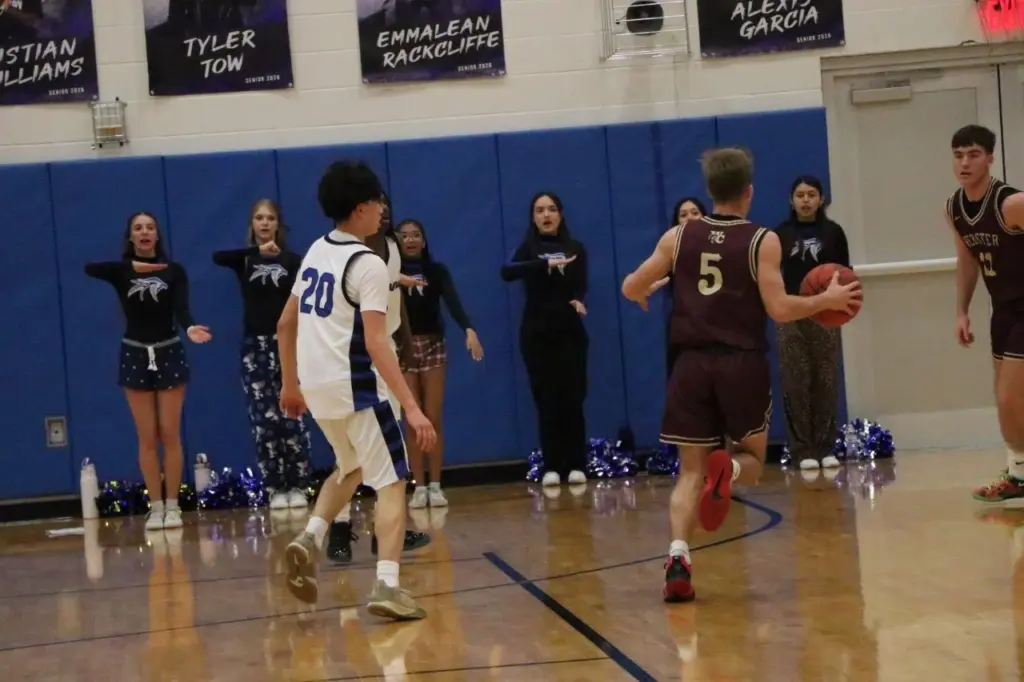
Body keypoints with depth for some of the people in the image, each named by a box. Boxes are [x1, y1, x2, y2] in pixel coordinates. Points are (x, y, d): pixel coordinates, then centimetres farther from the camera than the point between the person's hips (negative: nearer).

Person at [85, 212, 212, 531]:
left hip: (169, 353, -1)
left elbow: (181, 308, -16)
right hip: (135, 356, 1)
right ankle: (156, 507, 10)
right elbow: (89, 268, -22)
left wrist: (190, 328, -39)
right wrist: (133, 267, -31)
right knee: (147, 437, 4)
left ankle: (172, 505, 8)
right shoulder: (122, 271, -2)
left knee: (169, 434, 1)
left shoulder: (174, 270, -2)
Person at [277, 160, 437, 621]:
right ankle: (387, 586, -11)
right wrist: (412, 407, -23)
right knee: (390, 481, -1)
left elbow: (285, 324, 16)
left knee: (351, 469, 27)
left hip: (316, 386, 8)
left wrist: (290, 384, 26)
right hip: (354, 386, -8)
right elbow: (376, 343, -21)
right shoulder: (368, 264, -13)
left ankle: (310, 539, 7)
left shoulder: (316, 252, 11)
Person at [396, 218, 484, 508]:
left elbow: (453, 302, -14)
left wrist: (469, 330, -30)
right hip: (402, 348, 0)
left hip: (433, 346, 0)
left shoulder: (437, 270, 1)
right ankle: (419, 487, 7)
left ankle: (435, 486, 8)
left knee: (433, 419, 2)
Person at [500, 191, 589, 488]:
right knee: (546, 399, -1)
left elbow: (581, 285, -4)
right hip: (536, 333, 0)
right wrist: (547, 264, -28)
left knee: (572, 398, -3)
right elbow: (507, 272, -17)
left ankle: (576, 465, 1)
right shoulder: (528, 248, 3)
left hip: (569, 331, 0)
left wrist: (579, 300, -27)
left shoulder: (576, 248, 6)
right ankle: (552, 467, 1)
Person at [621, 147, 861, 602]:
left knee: (691, 471, 8)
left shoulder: (678, 237, 4)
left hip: (693, 364, 2)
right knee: (752, 460, 17)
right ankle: (728, 468, -20)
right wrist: (828, 300, 4)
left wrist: (644, 294, 32)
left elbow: (630, 288, 8)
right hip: (743, 363, -2)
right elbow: (779, 309, -11)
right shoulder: (763, 241, -3)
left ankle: (678, 556, -14)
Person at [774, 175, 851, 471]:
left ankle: (826, 447, 9)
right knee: (796, 383, -1)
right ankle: (803, 450, 3)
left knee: (826, 381, 1)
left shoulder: (833, 231, 5)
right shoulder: (780, 234, 4)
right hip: (790, 316, 0)